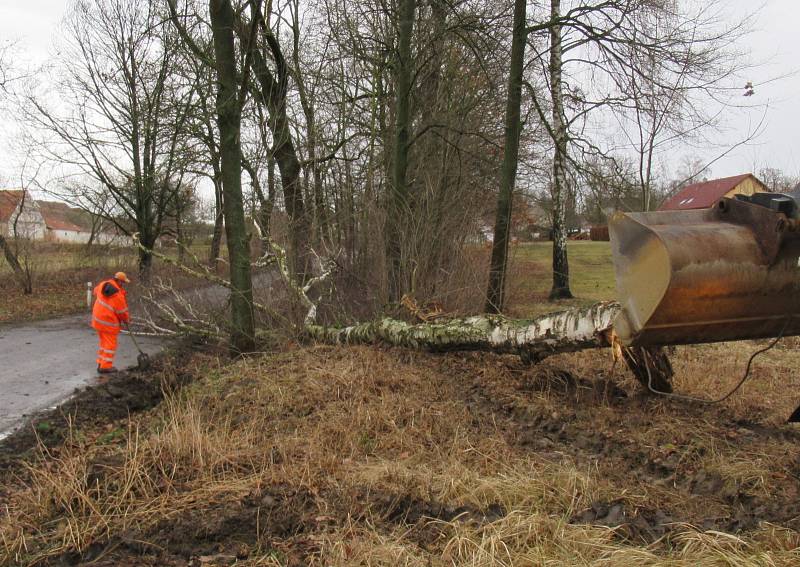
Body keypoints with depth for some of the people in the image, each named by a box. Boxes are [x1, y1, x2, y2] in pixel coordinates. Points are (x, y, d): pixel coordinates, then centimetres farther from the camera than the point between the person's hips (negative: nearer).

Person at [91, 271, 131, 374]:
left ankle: (101, 364, 24)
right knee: (110, 344, 2)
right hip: (108, 322, -8)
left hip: (97, 318, 8)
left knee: (104, 342, 20)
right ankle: (106, 366, 4)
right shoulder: (118, 295, -23)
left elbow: (96, 290, 24)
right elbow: (122, 312, -14)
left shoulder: (103, 284, -1)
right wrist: (127, 320, 6)